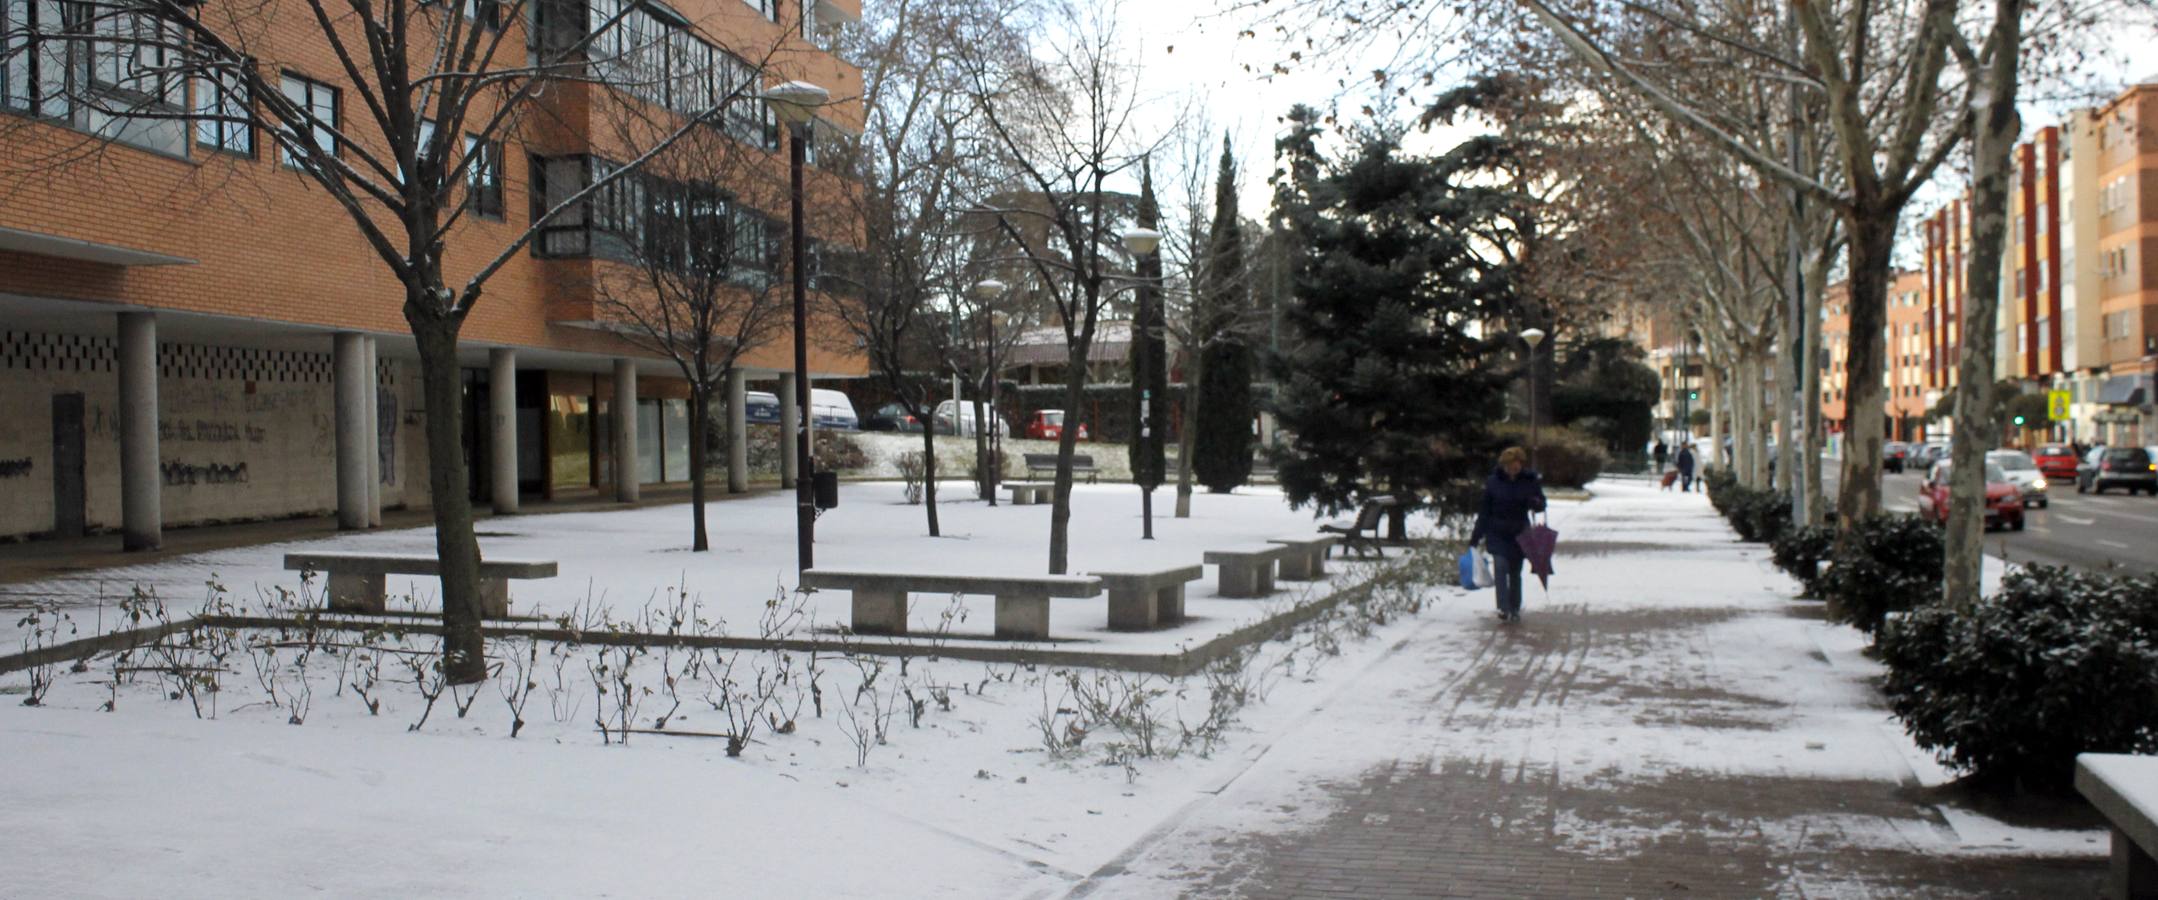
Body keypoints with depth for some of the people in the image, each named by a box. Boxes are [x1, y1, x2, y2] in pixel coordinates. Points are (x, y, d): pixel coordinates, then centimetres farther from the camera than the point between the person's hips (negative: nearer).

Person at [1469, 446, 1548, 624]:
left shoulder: (1529, 481, -4)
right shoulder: (1493, 481, -5)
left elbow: (1541, 505, 4)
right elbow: (1484, 510, 1)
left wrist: (1535, 503, -22)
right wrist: (1476, 535, 1)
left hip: (1519, 534, 1)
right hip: (1497, 534, -1)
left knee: (1515, 572, 10)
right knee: (1500, 567, -17)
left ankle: (1515, 609, 23)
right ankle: (1504, 608, -20)